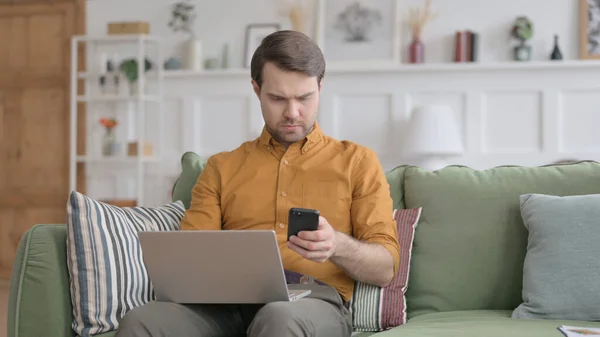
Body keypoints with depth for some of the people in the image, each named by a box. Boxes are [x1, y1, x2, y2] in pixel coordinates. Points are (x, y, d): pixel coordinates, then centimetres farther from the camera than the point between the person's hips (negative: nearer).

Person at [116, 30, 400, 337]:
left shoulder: (357, 162, 15)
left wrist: (337, 246, -15)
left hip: (314, 302, -3)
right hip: (228, 304, 4)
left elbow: (385, 269, 7)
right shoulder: (222, 168, 22)